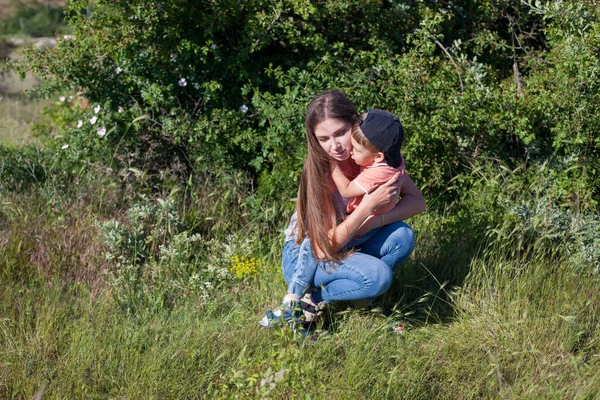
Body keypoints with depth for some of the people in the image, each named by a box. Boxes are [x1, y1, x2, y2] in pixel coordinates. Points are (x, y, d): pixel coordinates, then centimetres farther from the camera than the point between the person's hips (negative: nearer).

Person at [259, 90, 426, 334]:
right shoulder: (319, 171, -26)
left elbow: (417, 201, -12)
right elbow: (323, 248, -28)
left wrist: (375, 220, -30)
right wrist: (369, 205, -37)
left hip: (350, 245, 5)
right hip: (304, 256, -5)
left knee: (402, 236, -23)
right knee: (378, 276, -32)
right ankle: (300, 306, -15)